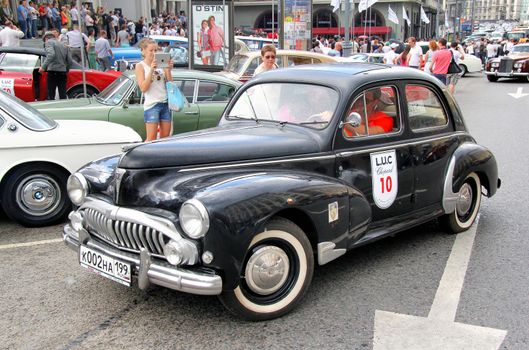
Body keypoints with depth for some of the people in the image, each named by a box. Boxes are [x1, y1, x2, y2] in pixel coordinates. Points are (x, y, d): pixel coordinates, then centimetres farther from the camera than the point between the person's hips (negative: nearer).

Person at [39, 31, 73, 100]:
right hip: (63, 73, 6)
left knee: (50, 96, -5)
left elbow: (51, 54, -19)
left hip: (53, 72, -6)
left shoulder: (48, 42, 2)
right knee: (63, 96, 5)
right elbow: (70, 62, 15)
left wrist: (43, 66, -22)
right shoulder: (63, 45, 21)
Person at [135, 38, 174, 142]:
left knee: (165, 137, 7)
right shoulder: (140, 66, 0)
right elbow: (143, 88, -10)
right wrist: (151, 70, -17)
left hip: (165, 103, 5)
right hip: (151, 105, -5)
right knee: (151, 138, -7)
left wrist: (168, 70, -6)